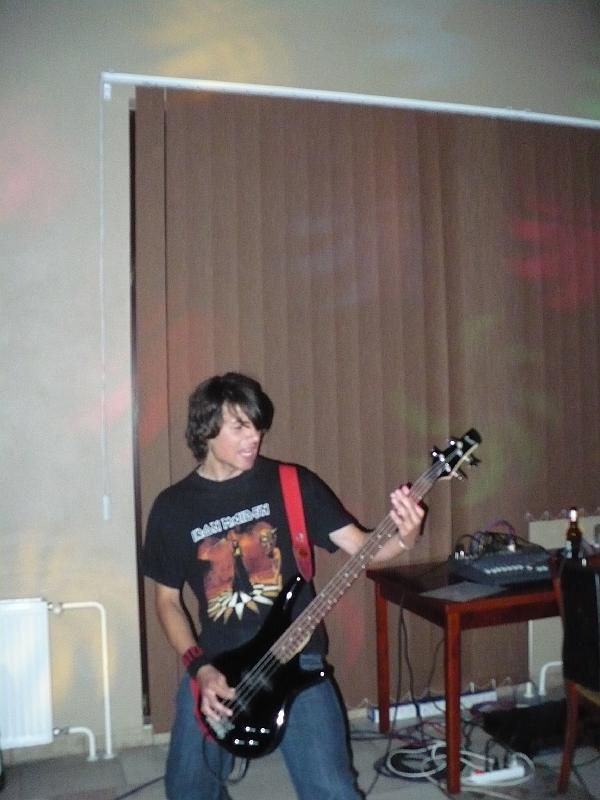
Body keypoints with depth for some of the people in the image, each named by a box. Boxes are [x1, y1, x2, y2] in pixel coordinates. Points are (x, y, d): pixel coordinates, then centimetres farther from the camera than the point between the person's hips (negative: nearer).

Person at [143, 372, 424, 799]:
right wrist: (199, 667, -6)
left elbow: (360, 545, -4)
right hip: (216, 666, 2)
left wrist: (403, 537, -26)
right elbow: (167, 599, 7)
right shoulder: (172, 507, 0)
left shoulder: (294, 483, -4)